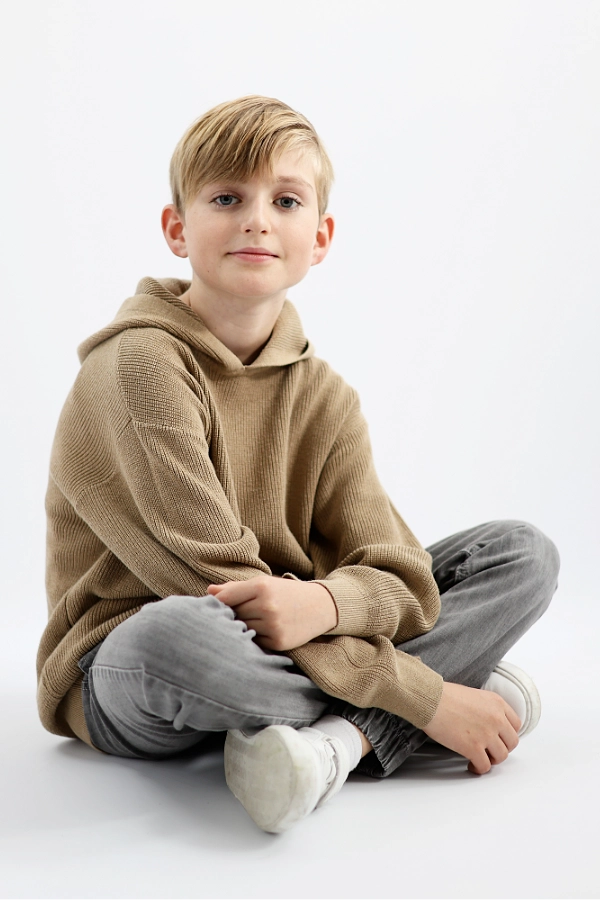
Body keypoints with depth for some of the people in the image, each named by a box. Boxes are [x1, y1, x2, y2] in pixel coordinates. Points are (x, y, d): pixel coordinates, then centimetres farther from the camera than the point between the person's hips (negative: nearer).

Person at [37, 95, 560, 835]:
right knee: (175, 631, -43)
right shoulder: (141, 366, -17)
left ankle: (336, 738, -24)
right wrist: (425, 699, -22)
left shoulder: (322, 396, 2)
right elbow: (212, 584, -22)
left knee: (525, 554, -2)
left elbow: (398, 577, -5)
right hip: (124, 679, -5)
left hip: (295, 648, 6)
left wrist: (325, 603, -32)